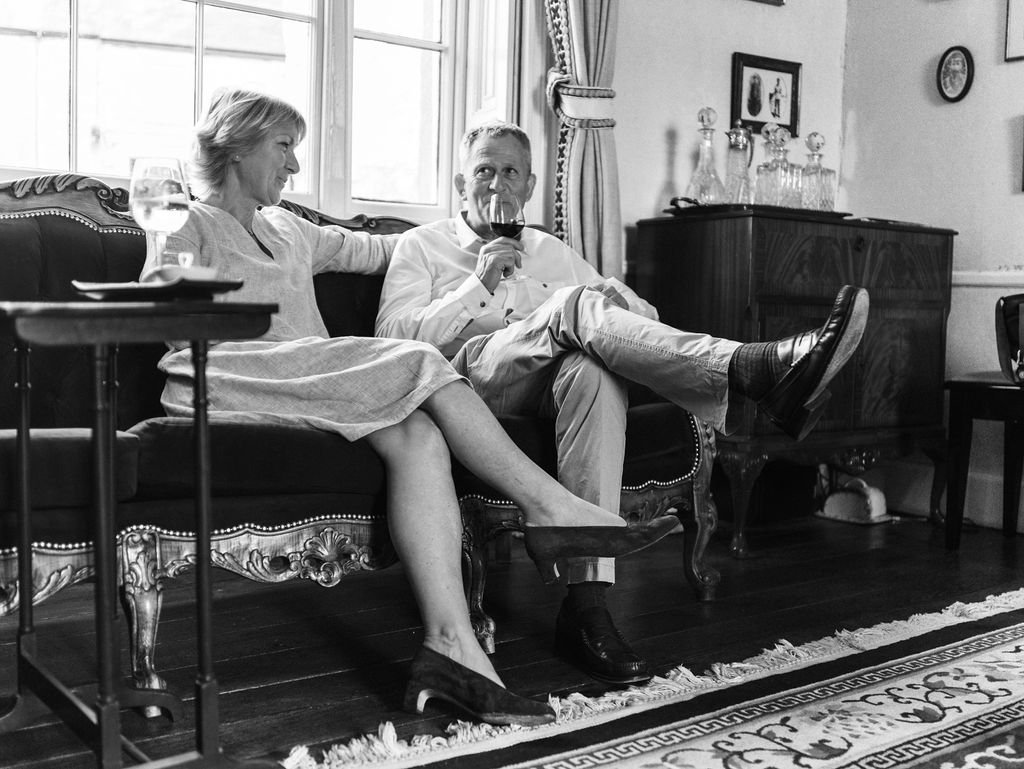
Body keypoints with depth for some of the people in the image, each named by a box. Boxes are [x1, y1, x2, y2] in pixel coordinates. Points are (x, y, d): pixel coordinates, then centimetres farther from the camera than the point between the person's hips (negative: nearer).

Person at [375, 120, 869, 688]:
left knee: (593, 369, -36)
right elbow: (395, 338, 2)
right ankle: (754, 370, -46)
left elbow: (643, 317, 26)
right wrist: (479, 284, -4)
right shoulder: (422, 246, 20)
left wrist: (610, 300, 2)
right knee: (575, 305, -32)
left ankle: (586, 604, -41)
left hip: (559, 375, 3)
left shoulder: (551, 251, 31)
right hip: (476, 371, -3)